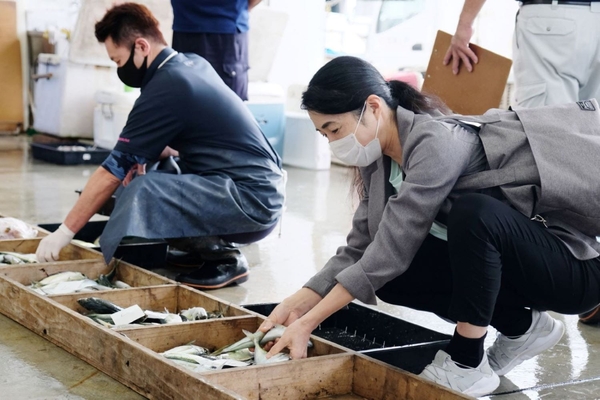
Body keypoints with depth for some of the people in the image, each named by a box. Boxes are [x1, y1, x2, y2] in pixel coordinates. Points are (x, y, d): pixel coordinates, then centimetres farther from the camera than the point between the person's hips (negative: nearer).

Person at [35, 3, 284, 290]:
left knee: (143, 191, -25)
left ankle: (221, 258, -7)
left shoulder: (164, 91, -17)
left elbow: (111, 174, -14)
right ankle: (221, 249, 8)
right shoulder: (194, 63, 10)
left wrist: (63, 234, -6)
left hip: (252, 202, -10)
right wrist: (142, 157, 4)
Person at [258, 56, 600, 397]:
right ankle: (522, 328, 7)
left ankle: (467, 365, -16)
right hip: (496, 265, 8)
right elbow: (360, 248, 1)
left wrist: (307, 324, -25)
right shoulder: (380, 159, 0)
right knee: (392, 277, -6)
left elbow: (390, 250, -28)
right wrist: (298, 304, -11)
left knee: (473, 211, -34)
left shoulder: (438, 143, -26)